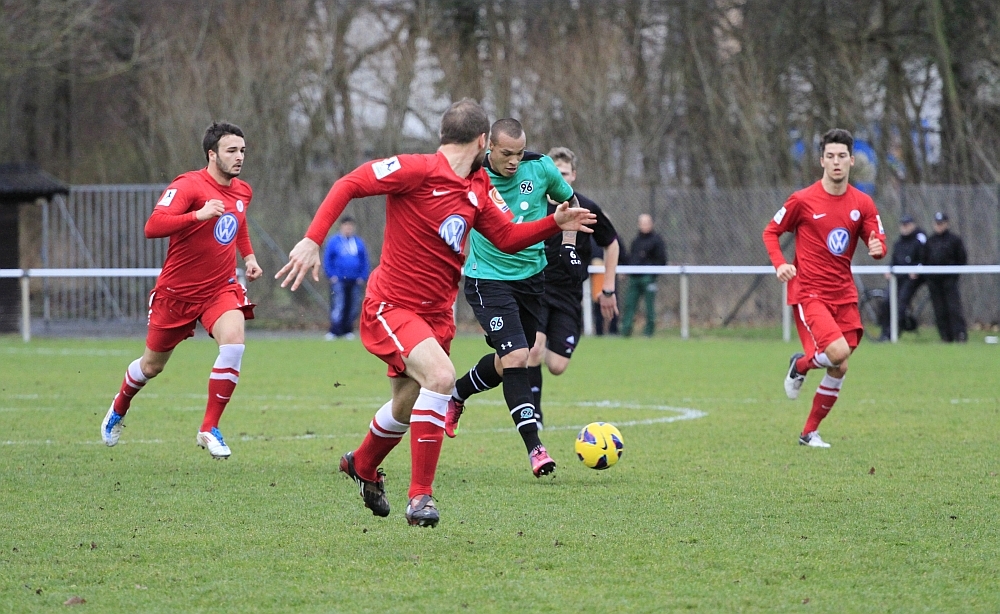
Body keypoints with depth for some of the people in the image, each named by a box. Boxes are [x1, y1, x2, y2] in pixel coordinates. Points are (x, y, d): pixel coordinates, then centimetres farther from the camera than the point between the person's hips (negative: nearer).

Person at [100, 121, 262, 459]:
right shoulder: (188, 186, -19)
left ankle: (210, 429, -15)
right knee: (152, 365, 12)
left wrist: (249, 256, 14)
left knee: (233, 343, -25)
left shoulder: (242, 191, 4)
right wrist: (198, 215, -42)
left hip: (221, 289, 4)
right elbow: (152, 227, -33)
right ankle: (119, 409, 45)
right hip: (177, 292, -4)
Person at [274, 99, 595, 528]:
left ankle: (362, 465, 52)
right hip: (390, 307, -8)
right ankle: (420, 496, -21)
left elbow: (508, 238, 13)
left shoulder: (476, 191, 6)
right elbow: (349, 185, -15)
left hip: (436, 314, 8)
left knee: (407, 407, 20)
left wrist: (555, 223, -3)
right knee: (440, 375, -29)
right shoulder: (418, 170, -16)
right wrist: (312, 240, -23)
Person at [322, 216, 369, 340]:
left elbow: (364, 260, 12)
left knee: (353, 307, 4)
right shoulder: (334, 241, 1)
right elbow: (327, 259, 1)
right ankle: (334, 331, -12)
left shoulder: (358, 242, 10)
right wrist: (332, 275, -8)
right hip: (339, 280, -4)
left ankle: (348, 331, 14)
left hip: (355, 281, 4)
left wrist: (363, 277, 2)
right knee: (338, 306, -13)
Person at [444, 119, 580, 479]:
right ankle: (534, 448, -17)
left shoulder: (540, 168, -8)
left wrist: (568, 246, 4)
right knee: (516, 358, -19)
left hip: (531, 274, 5)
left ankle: (457, 395, 44)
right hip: (487, 278, -4)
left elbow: (569, 202, 12)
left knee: (508, 362, 15)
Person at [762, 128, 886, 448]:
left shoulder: (862, 204, 3)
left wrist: (878, 247, -18)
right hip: (808, 292, -5)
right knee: (838, 352, -24)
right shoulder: (802, 200, -7)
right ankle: (800, 364, 10)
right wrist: (780, 264, -15)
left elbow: (877, 241, 7)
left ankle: (810, 431, 19)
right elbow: (771, 232, 3)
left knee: (839, 368, 3)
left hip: (843, 295, 5)